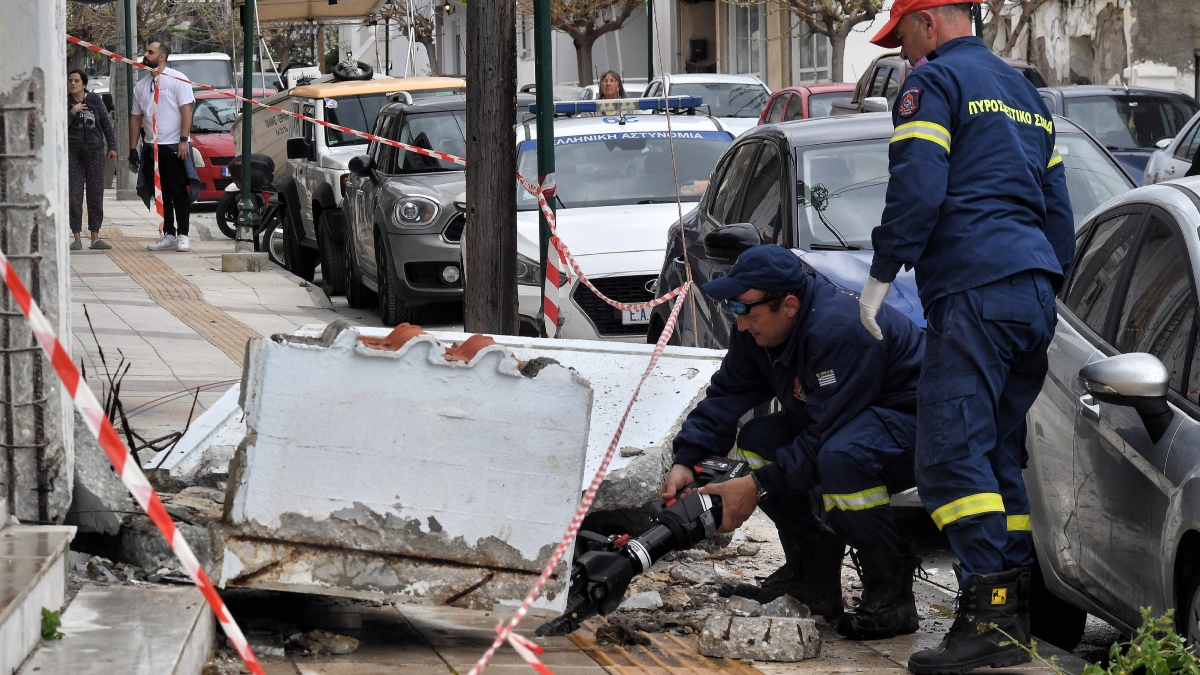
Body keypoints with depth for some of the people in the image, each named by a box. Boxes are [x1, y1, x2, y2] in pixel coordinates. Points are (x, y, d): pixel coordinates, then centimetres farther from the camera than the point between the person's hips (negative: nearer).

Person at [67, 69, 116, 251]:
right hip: (73, 152, -1)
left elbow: (106, 124, 10)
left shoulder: (95, 100, 7)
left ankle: (95, 237, 7)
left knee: (96, 195, 2)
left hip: (95, 152, 1)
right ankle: (77, 237, 0)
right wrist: (72, 112, -14)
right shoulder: (65, 102, 3)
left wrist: (112, 147, 5)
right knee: (74, 196, -4)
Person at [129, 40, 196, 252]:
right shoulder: (141, 85, 14)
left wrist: (183, 140, -18)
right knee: (161, 195, 8)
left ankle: (182, 235, -1)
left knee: (179, 193, -4)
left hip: (174, 147, -6)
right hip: (152, 147, 6)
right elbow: (136, 118, 17)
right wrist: (132, 148, 12)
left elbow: (186, 110, -10)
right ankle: (168, 235, 13)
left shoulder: (177, 80, -4)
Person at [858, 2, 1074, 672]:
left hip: (974, 290, -9)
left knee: (951, 452, -14)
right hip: (1035, 291, 9)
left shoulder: (935, 82, 0)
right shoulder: (1025, 92, 27)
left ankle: (992, 613, -24)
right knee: (998, 454, 11)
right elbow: (1057, 206, 27)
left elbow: (916, 188, -13)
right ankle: (1018, 616, 6)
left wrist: (882, 272, -4)